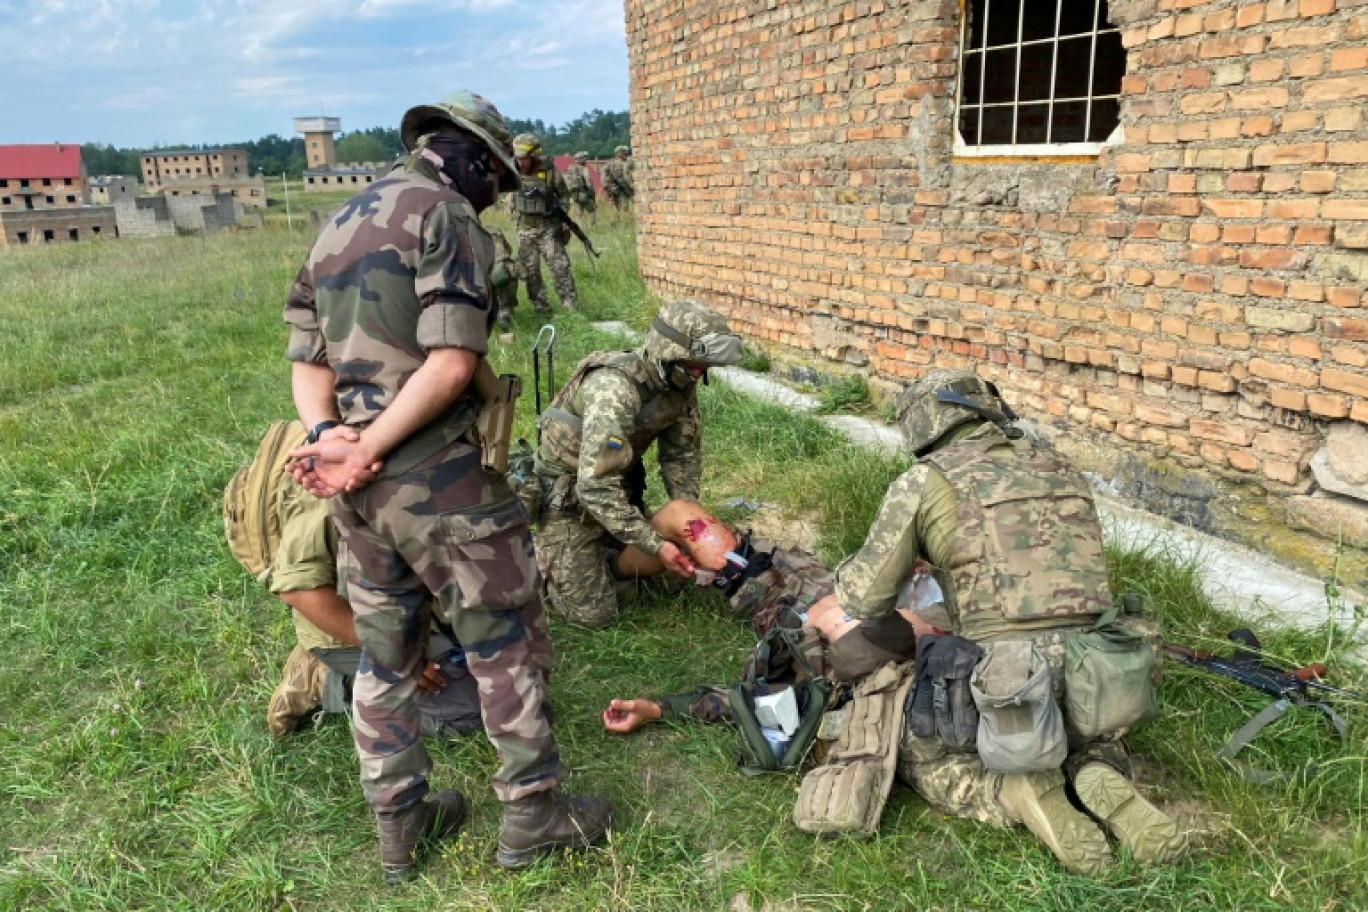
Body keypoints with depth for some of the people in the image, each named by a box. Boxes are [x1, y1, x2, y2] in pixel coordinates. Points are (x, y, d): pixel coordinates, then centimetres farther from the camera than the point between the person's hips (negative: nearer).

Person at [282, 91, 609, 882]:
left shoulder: (338, 225, 18)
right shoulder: (447, 215, -9)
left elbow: (308, 360, 12)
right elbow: (452, 363, -21)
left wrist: (329, 439, -4)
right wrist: (367, 450, -15)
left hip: (357, 485, 8)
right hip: (436, 476, -8)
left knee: (384, 653, 17)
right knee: (508, 639, 7)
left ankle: (402, 823, 31)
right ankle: (534, 813, 20)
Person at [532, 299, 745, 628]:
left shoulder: (680, 382, -10)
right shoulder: (615, 388, -35)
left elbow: (681, 455, 2)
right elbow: (595, 485, -38)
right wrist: (654, 545, -35)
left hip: (618, 483, 7)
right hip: (568, 493, -7)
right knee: (594, 613, -3)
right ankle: (532, 554, 16)